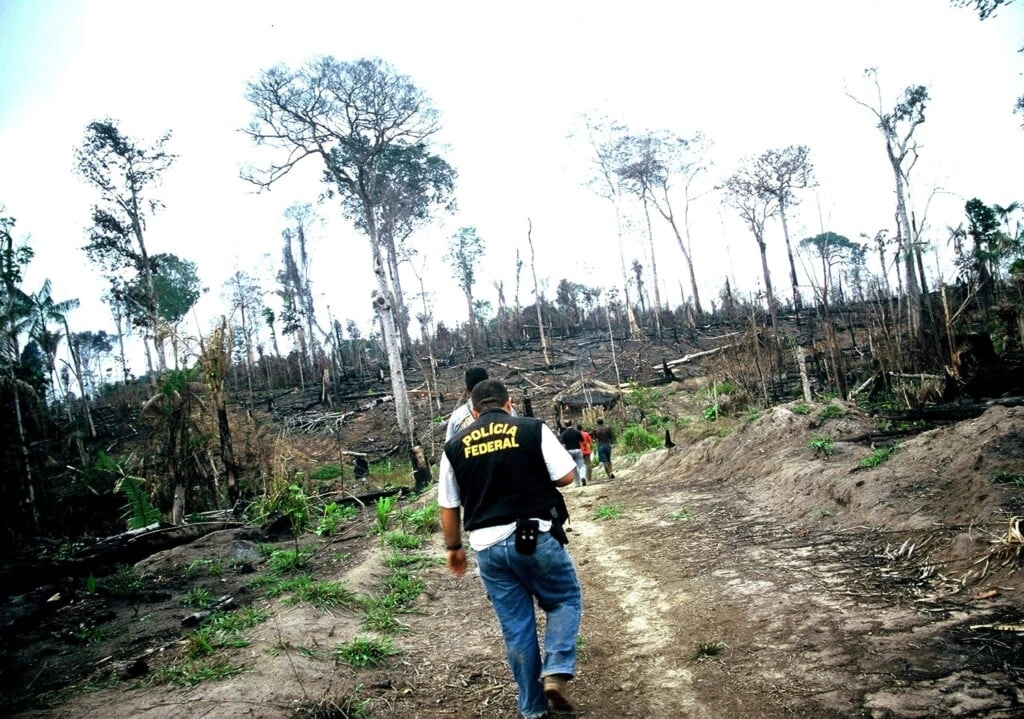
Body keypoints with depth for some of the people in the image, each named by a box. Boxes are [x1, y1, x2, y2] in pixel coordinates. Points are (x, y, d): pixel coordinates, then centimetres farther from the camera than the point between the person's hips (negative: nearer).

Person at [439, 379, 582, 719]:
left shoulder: (455, 446, 6)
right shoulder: (534, 429, -2)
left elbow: (448, 506, 10)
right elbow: (566, 476, -4)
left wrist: (453, 547, 22)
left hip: (488, 545, 3)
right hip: (537, 536, -2)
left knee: (515, 626, 13)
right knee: (566, 600, 19)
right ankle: (556, 672, -1)